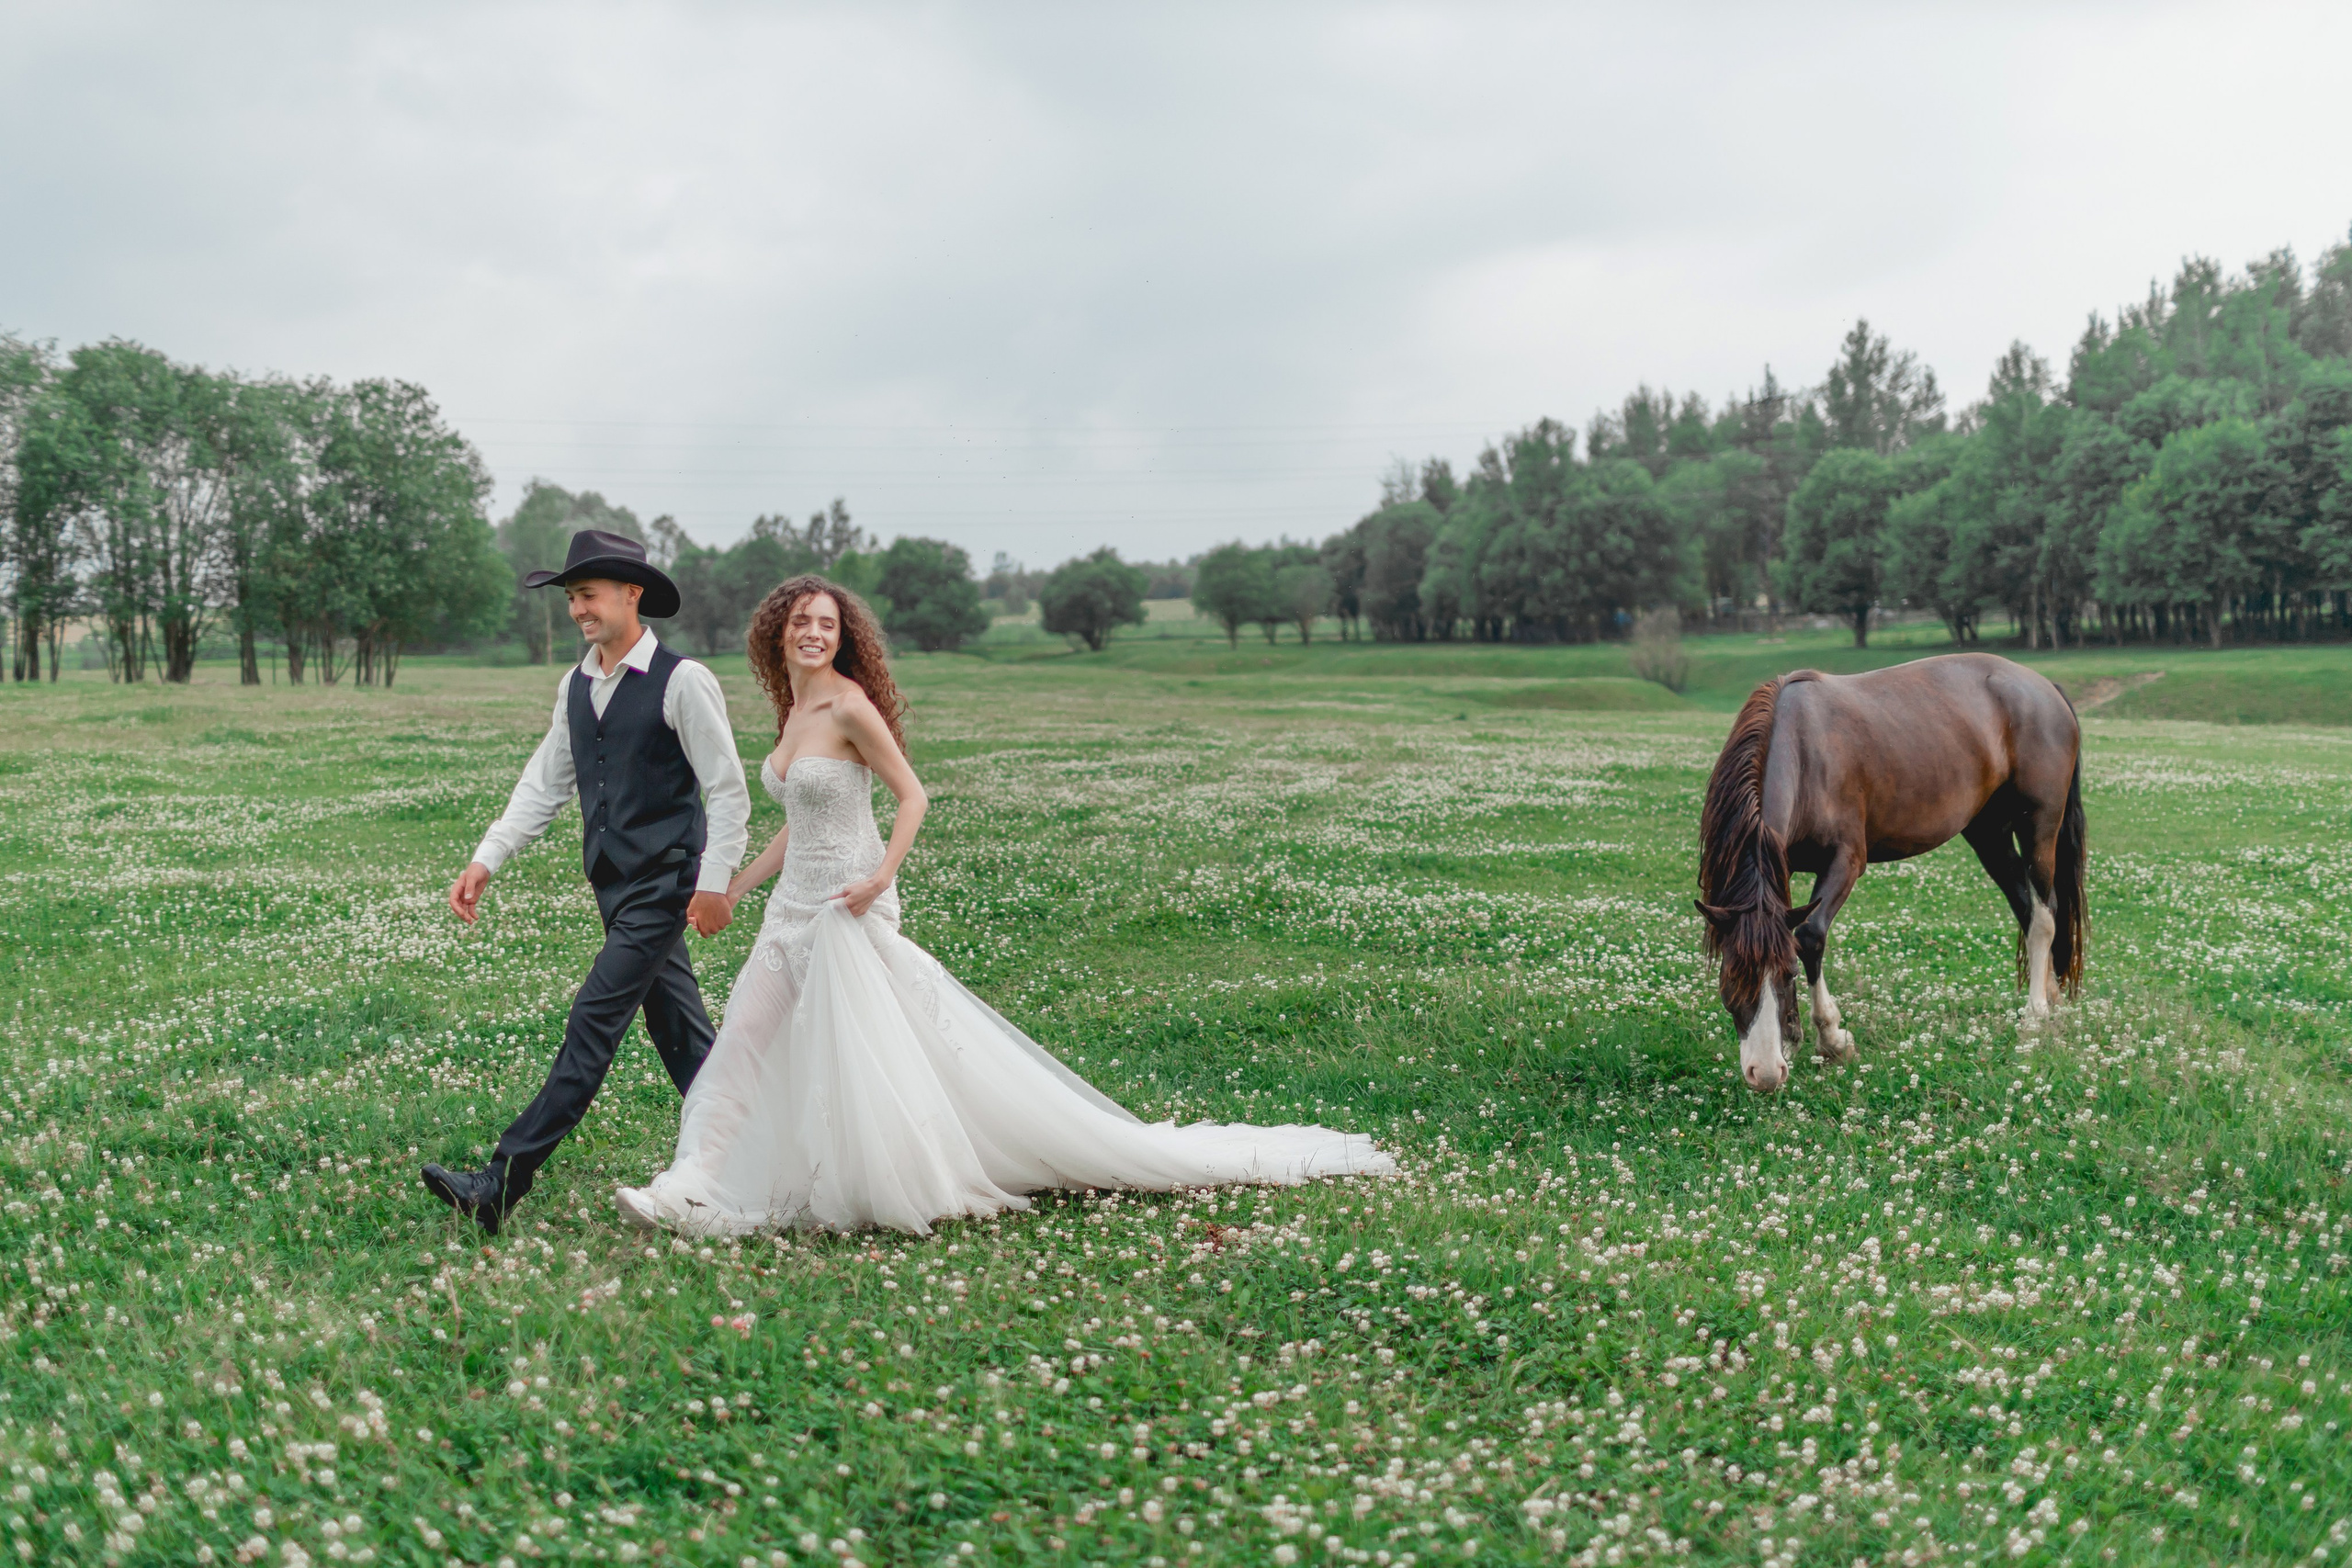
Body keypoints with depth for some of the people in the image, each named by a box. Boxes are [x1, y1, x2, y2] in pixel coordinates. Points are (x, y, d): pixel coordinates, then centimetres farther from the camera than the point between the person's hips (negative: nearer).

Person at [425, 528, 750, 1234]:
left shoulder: (682, 681, -11)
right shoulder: (575, 686, 10)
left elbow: (728, 790, -11)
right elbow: (543, 785, 13)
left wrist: (713, 883, -16)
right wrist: (486, 861, 5)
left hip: (665, 885, -8)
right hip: (615, 885, 8)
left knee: (593, 1021, -11)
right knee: (678, 1031, 14)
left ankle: (501, 1187, -11)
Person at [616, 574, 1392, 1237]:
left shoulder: (850, 707, -14)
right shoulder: (793, 710, 11)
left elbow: (912, 797, -12)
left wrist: (879, 878, -24)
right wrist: (732, 888, 20)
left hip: (848, 910, -8)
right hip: (794, 906, 8)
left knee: (870, 1055, -3)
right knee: (744, 1037, 5)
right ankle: (697, 1183, 9)